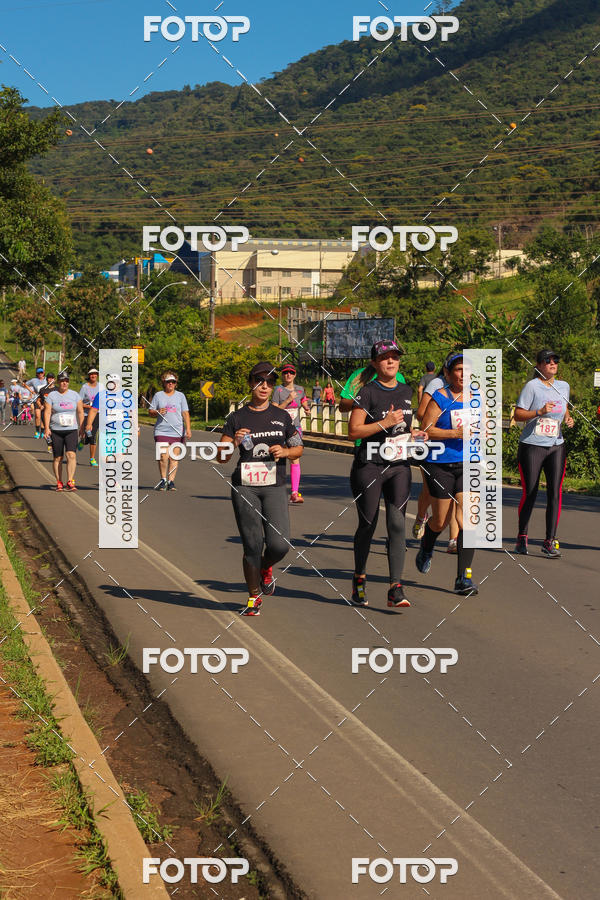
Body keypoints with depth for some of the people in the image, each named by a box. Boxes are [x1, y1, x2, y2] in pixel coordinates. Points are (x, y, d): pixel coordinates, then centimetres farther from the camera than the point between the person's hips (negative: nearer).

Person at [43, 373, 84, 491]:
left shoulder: (75, 395, 8)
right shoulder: (51, 395, 2)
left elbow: (80, 412, 9)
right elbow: (47, 412, -3)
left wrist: (82, 428, 3)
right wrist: (46, 428, -14)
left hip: (72, 430, 0)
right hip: (56, 431, 0)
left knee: (71, 455, -16)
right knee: (58, 458, 3)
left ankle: (70, 482, -17)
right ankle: (59, 482, 13)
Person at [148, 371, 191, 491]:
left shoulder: (180, 396, 12)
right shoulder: (158, 395, 10)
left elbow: (185, 413, 8)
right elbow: (150, 411, 13)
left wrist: (188, 428, -2)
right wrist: (157, 412, -10)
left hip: (178, 432, 1)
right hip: (161, 431, -1)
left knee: (174, 458, -1)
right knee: (163, 456, -11)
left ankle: (171, 481, 4)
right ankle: (163, 480, 5)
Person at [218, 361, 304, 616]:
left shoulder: (281, 417, 9)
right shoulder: (237, 418, 5)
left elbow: (299, 448, 17)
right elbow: (221, 457, 5)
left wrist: (285, 452, -4)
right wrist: (233, 443, -15)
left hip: (274, 487, 1)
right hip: (244, 487, -1)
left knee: (279, 544, -12)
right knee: (252, 545, -3)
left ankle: (265, 568, 24)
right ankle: (254, 598, 17)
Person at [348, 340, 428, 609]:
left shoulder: (406, 391, 11)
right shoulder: (368, 392, -8)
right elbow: (353, 431, -13)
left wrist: (412, 432, 6)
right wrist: (385, 423, -20)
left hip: (399, 466, 4)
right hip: (369, 467, -4)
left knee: (397, 524, -7)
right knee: (367, 525, 6)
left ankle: (396, 589, -9)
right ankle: (359, 579, 29)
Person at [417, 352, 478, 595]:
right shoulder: (440, 398, -8)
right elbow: (426, 429, -12)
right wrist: (455, 433, -21)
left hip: (469, 464, 3)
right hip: (441, 465, -3)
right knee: (440, 521, 7)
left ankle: (464, 578, -6)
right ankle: (426, 547, 43)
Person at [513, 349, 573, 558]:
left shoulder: (563, 386, 11)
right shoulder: (532, 386, -5)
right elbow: (517, 415, -7)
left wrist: (568, 418, 6)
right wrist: (540, 411, -21)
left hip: (556, 447, 4)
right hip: (532, 446, -4)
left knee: (555, 492, -6)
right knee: (529, 493, 1)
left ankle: (550, 541, -1)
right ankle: (522, 537, 20)